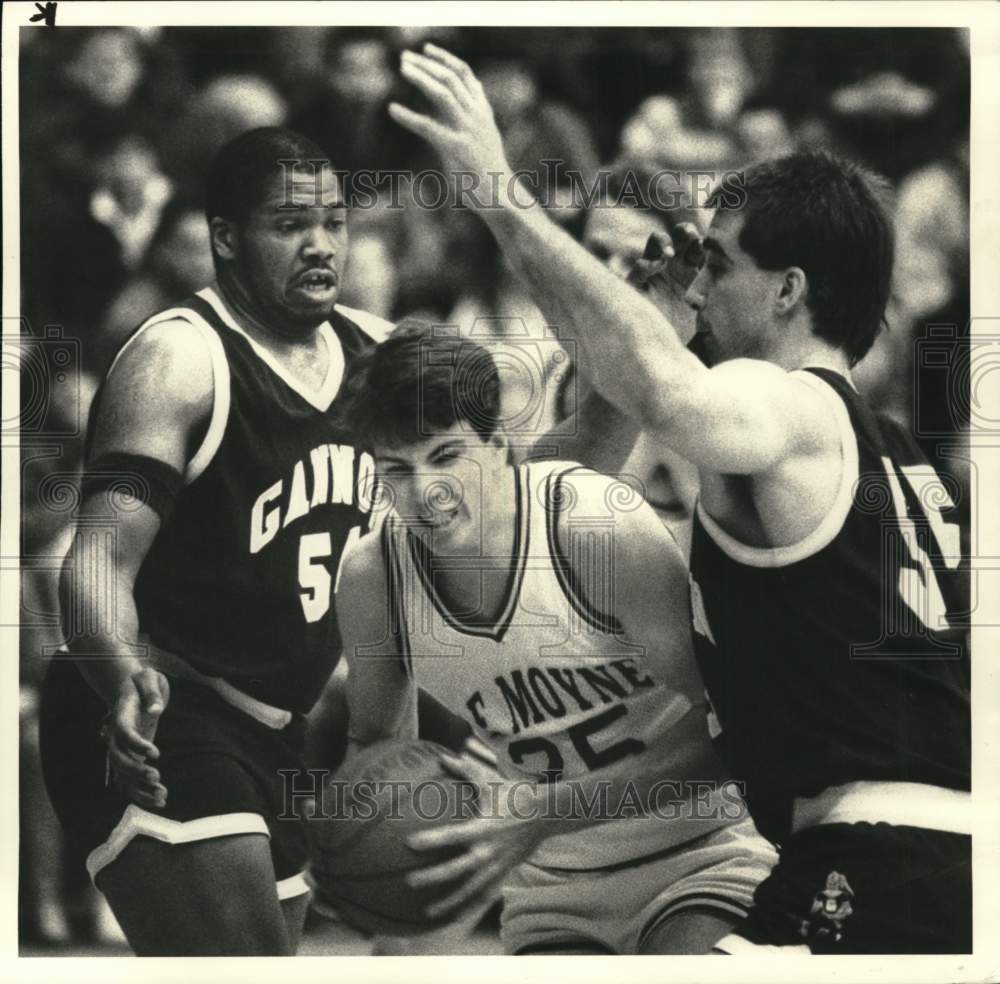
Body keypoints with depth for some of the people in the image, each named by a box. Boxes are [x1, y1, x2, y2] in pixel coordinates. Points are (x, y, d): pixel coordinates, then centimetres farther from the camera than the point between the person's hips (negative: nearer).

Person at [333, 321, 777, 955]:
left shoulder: (600, 523, -23)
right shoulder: (372, 579, -8)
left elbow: (727, 735, -22)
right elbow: (377, 739, 11)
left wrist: (545, 813, -29)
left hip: (700, 844, -4)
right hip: (556, 884, 4)